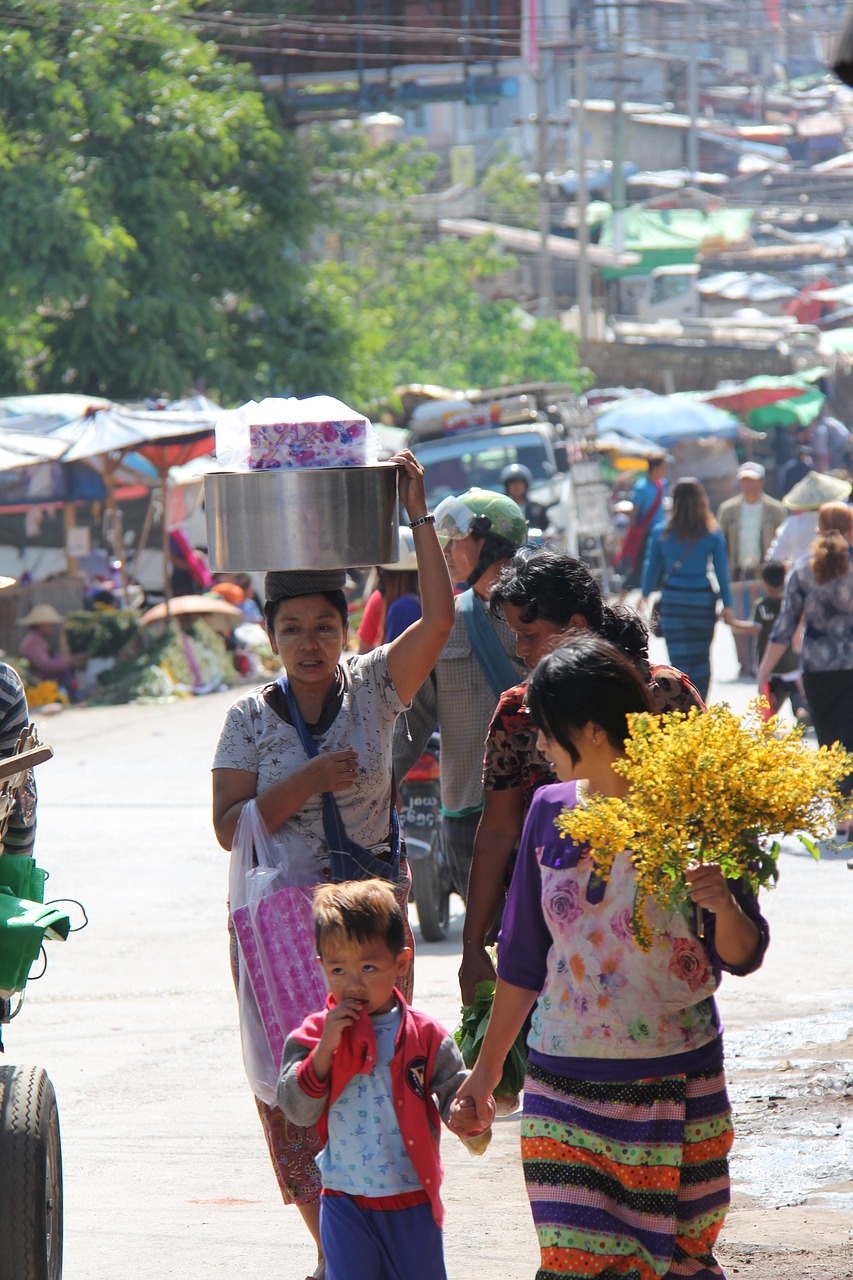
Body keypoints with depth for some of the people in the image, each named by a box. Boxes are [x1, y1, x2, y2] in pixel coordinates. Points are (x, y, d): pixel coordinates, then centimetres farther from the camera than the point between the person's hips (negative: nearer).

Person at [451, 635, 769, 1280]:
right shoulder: (552, 810, 6)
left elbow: (742, 956, -5)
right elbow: (524, 958, 14)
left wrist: (725, 905, -26)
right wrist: (487, 1067, 16)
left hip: (675, 1084, -3)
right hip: (565, 1084, 3)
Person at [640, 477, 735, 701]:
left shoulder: (662, 534, -2)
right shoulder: (712, 534, -3)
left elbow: (652, 567, 8)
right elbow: (722, 571, -2)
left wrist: (645, 594, 24)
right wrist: (727, 604, 5)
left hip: (673, 601, 0)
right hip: (703, 601, 0)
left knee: (679, 660, 1)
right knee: (701, 659, 12)